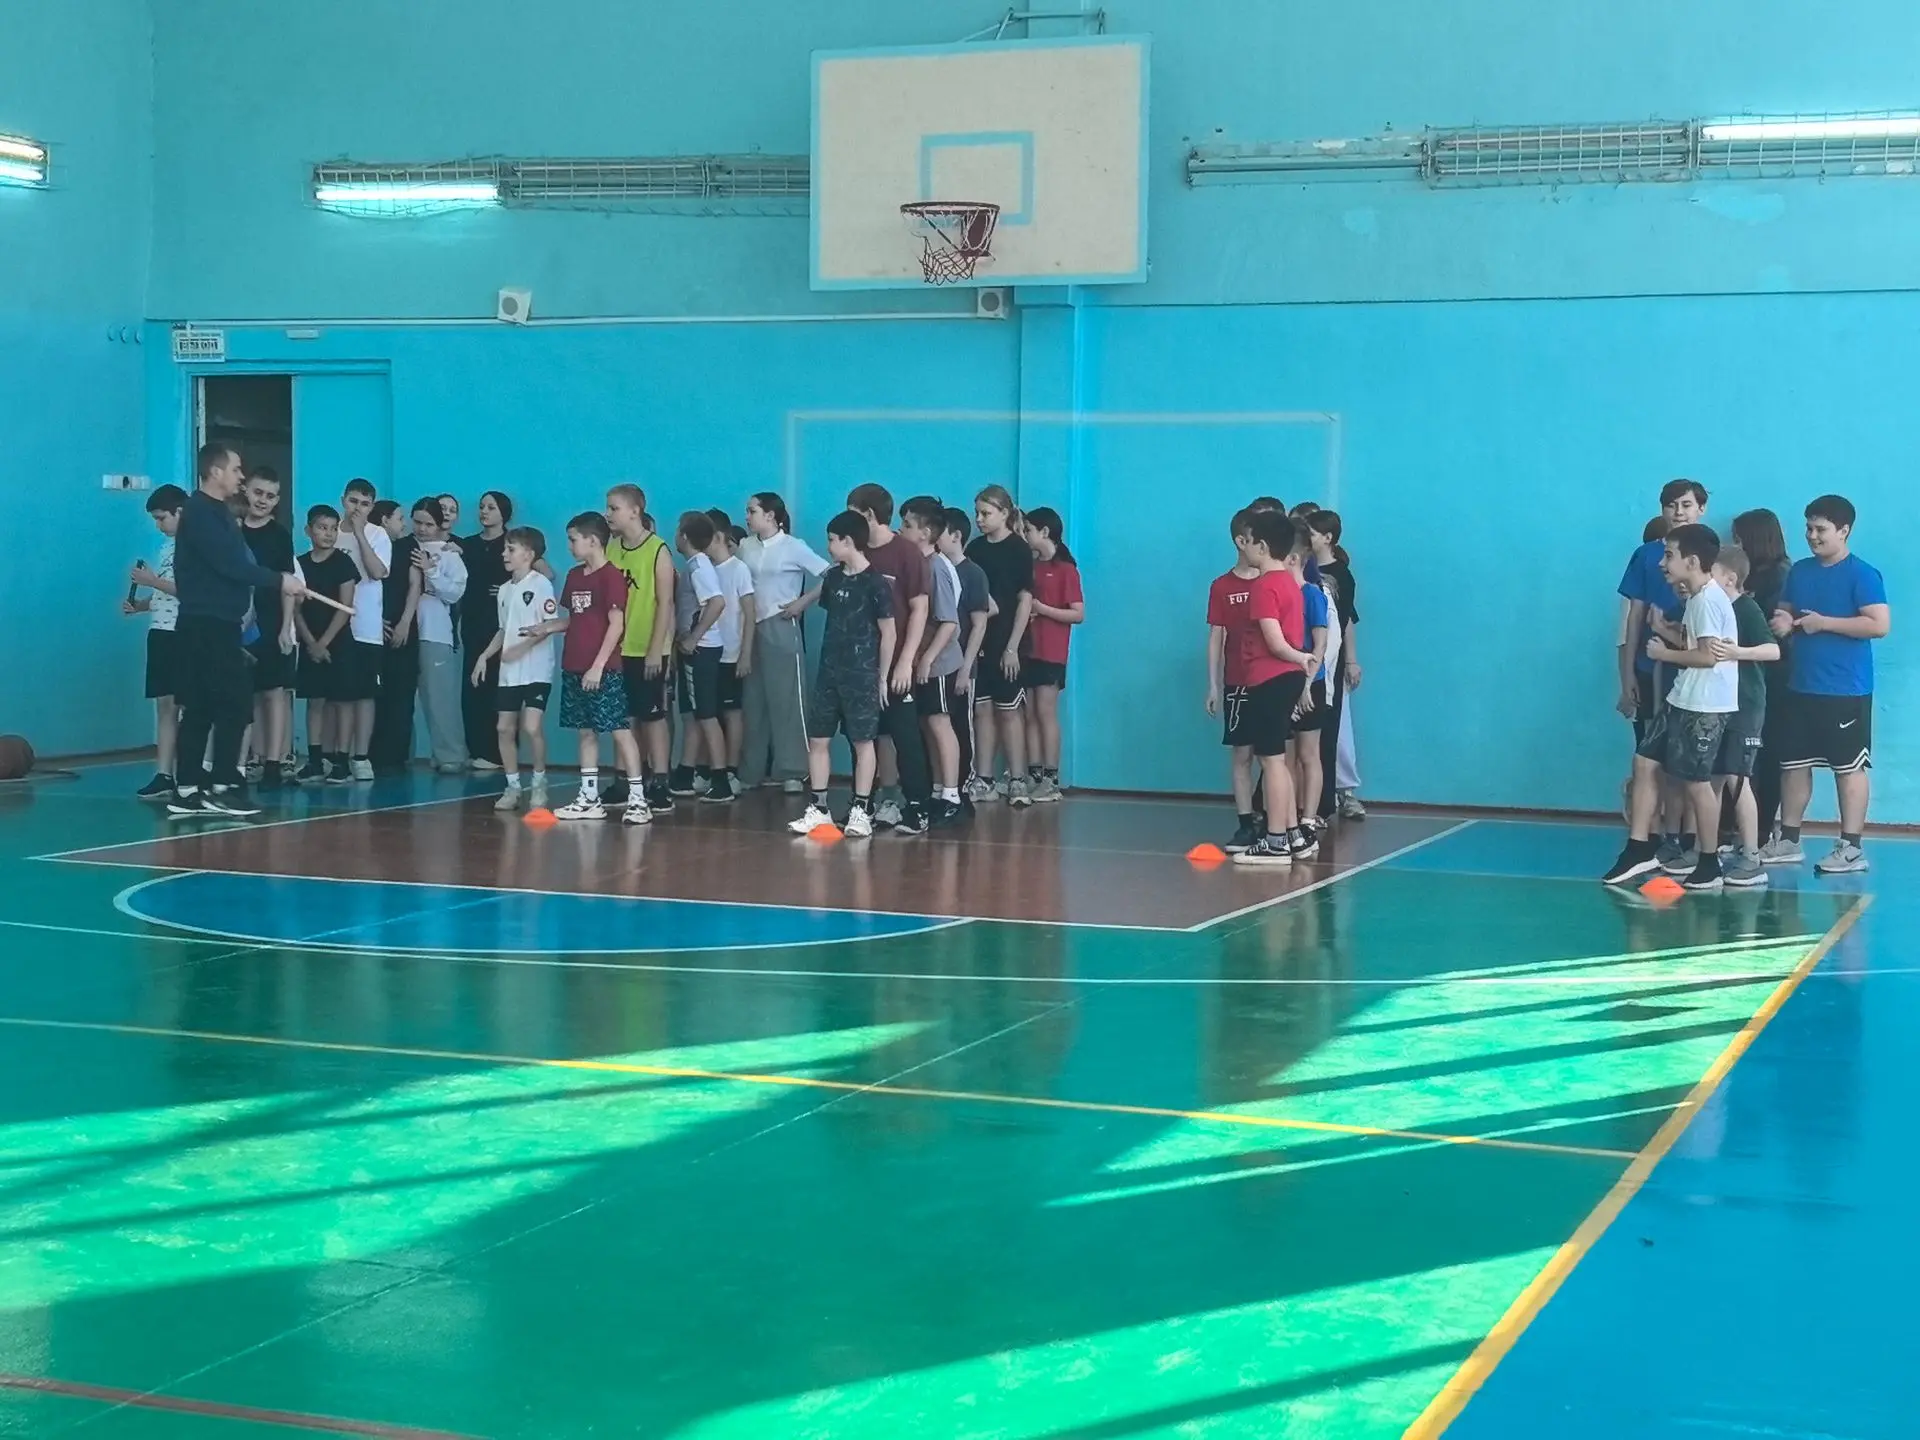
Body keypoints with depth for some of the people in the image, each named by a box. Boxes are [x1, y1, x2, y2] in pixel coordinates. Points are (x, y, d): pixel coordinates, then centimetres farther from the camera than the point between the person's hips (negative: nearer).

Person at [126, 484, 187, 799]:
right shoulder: (167, 547, 18)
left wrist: (154, 581, -14)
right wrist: (138, 605, 8)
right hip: (160, 631, 8)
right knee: (165, 704, 5)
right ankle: (163, 775, 5)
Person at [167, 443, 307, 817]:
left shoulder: (217, 512, 19)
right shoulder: (200, 511, -12)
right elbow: (229, 564, -20)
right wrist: (279, 580, -16)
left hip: (217, 624, 10)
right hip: (207, 624, -10)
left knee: (201, 708, 7)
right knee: (234, 701, -10)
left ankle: (188, 791, 8)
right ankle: (221, 787, -8)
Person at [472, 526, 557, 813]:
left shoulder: (540, 584, -8)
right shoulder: (505, 589, 14)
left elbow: (550, 625, -13)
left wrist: (522, 647, -20)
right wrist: (485, 655, 13)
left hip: (536, 670, -7)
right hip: (508, 671, 7)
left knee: (531, 727, -14)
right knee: (505, 728, 4)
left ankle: (539, 784, 2)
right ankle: (512, 787, 13)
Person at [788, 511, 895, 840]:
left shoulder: (875, 584, -10)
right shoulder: (833, 577, 8)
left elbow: (888, 633, -8)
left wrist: (882, 678, -7)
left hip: (861, 676, -6)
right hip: (828, 672, 6)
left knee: (862, 742, 0)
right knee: (817, 739, 4)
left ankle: (861, 811, 5)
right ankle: (818, 808, 11)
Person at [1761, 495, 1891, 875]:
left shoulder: (1862, 575, -10)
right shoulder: (1799, 571, 12)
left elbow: (1880, 625, -18)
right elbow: (1786, 613, 22)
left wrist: (1824, 623, -17)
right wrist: (1783, 622, -3)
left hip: (1846, 690, -7)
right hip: (1800, 687, 7)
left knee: (1849, 766, -1)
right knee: (1793, 763, 11)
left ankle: (1852, 848, 3)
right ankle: (1788, 841, 20)